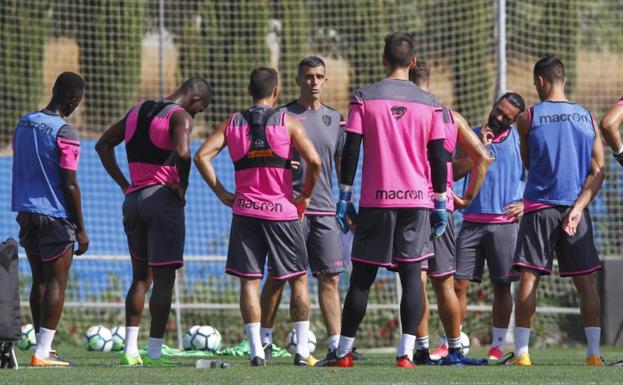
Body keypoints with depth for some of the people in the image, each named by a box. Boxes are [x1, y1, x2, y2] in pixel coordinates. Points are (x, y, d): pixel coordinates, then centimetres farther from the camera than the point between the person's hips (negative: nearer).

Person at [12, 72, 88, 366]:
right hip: (55, 217, -7)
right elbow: (70, 185, -14)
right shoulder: (65, 133, -14)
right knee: (56, 283, -1)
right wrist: (80, 229, -7)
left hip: (25, 212, 7)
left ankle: (43, 348, 16)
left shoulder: (24, 123, 7)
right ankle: (43, 352, -5)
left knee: (39, 281, 14)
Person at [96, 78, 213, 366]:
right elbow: (182, 152, -29)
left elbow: (103, 145, 19)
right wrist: (183, 185, -12)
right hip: (163, 199, -7)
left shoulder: (137, 112, 14)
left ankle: (130, 350, 11)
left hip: (133, 199, 7)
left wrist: (123, 184, 14)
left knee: (141, 277, 15)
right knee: (164, 278, -2)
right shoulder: (180, 117, -9)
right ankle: (154, 352, -4)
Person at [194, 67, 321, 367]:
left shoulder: (233, 123, 6)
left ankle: (256, 350, -5)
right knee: (298, 279, 9)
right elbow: (314, 161, -11)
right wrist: (305, 196, 3)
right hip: (282, 210, -2)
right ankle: (302, 350, 6)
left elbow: (202, 156, -2)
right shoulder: (287, 122, -2)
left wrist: (222, 193, 4)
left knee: (249, 281, 5)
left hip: (245, 210, 2)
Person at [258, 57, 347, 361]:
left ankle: (336, 344, -1)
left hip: (324, 211, 4)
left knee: (330, 279, 0)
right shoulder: (283, 116, -1)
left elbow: (342, 165, 17)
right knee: (278, 277, 1)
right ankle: (265, 339, 11)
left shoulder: (334, 119, 13)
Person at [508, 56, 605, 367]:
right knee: (584, 281, 6)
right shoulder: (587, 118, 5)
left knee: (529, 278, -1)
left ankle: (521, 352, -8)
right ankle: (594, 352, 2)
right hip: (575, 207, 2)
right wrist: (578, 207, -6)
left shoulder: (528, 118, -3)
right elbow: (598, 171, -1)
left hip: (539, 206, -2)